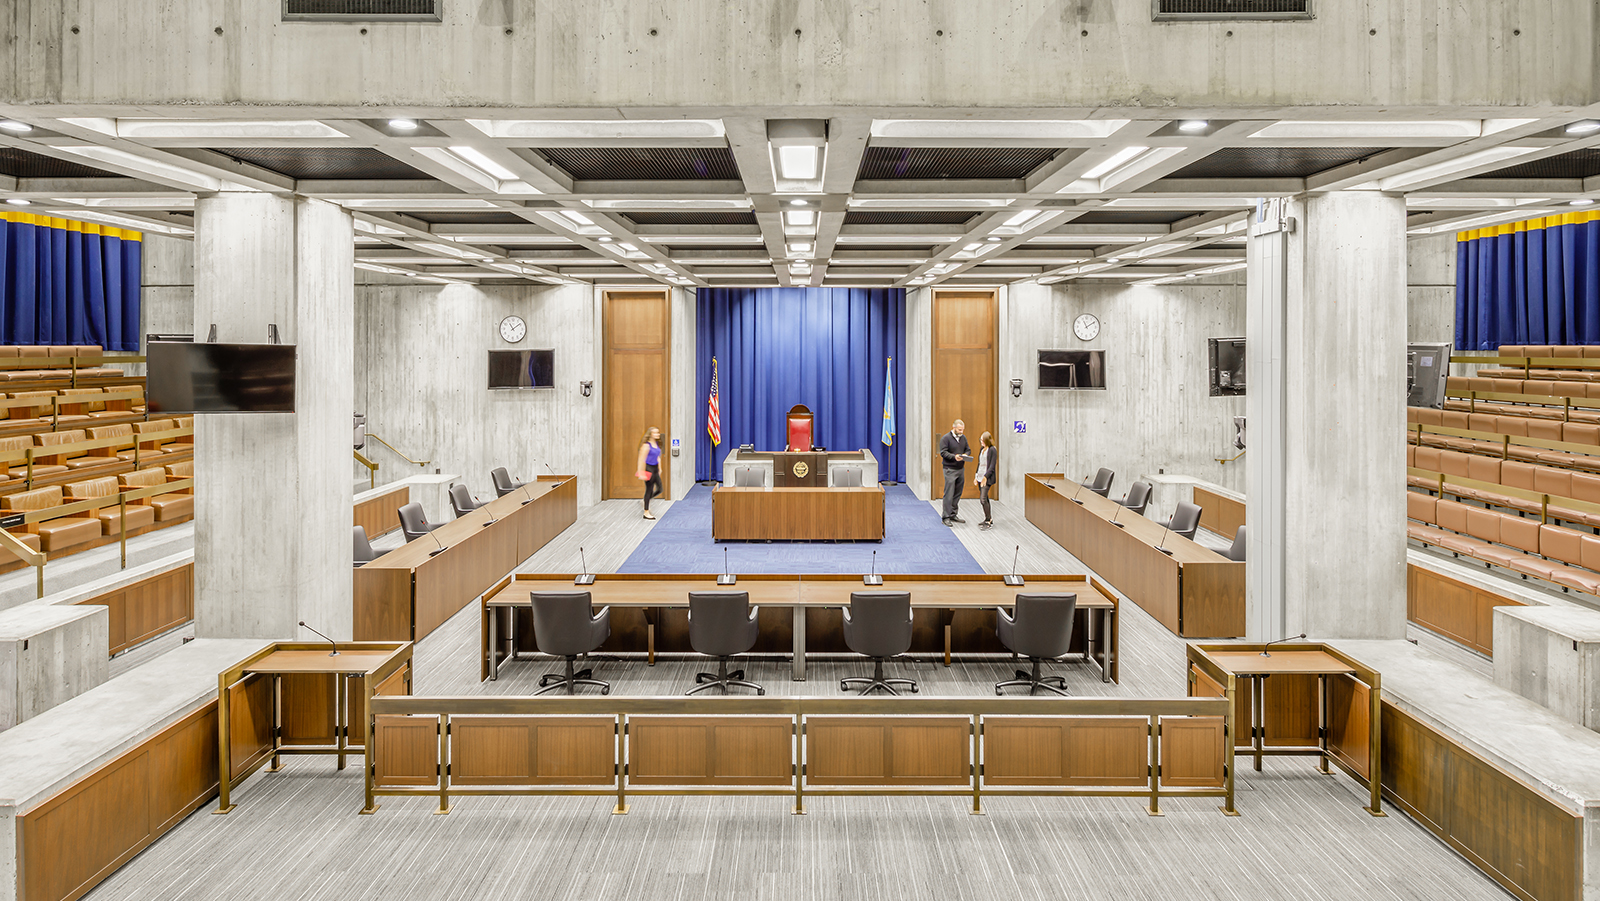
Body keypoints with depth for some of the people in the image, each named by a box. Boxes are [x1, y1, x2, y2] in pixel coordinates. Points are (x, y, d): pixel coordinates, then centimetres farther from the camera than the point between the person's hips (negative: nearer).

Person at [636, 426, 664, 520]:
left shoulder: (657, 444, 9)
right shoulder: (646, 445, -15)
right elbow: (641, 459, -17)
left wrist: (659, 468, 22)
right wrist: (641, 472, -19)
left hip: (655, 469, 8)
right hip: (648, 469, -8)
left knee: (659, 489, 8)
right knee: (649, 490, -2)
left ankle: (646, 501, 30)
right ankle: (646, 512, 6)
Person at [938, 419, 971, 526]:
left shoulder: (963, 437, 13)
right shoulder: (946, 438, -8)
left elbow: (968, 449, 19)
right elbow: (943, 452, -13)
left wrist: (965, 454, -4)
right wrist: (954, 456, -26)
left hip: (961, 469, 7)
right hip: (950, 470, -7)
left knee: (957, 494, 11)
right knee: (949, 494, -8)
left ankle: (953, 515, 21)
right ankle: (946, 517, -5)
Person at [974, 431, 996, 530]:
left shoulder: (992, 450, -11)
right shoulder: (982, 449, 13)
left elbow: (992, 465, -15)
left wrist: (986, 477, -20)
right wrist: (976, 475, 15)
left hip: (988, 478, -8)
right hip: (980, 477, 8)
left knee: (983, 499, -13)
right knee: (984, 499, 11)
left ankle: (988, 520, -6)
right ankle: (988, 519, 18)